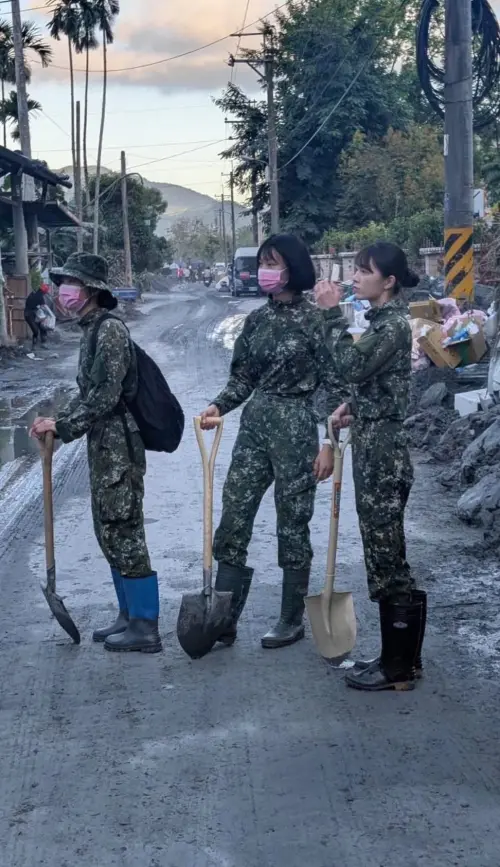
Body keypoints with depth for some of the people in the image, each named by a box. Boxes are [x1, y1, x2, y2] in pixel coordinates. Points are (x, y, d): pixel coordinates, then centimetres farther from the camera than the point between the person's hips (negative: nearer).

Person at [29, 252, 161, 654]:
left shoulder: (110, 330, -16)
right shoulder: (92, 329, 13)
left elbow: (105, 396, -21)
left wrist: (62, 427, -17)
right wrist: (58, 422, 6)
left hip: (118, 444, -10)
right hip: (102, 445, 10)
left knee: (124, 534, -4)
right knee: (110, 533, 15)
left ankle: (145, 628, 5)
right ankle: (130, 615, 26)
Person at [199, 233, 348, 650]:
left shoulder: (314, 318, -8)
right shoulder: (257, 319, 9)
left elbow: (335, 383, -9)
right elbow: (244, 377, 14)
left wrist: (330, 442, -13)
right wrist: (218, 406, -5)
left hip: (296, 427, -6)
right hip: (254, 425, 6)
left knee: (292, 524, 4)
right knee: (233, 519, 3)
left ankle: (293, 620, 19)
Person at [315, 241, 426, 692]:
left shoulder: (394, 324, -15)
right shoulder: (381, 320, 14)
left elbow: (352, 365, -23)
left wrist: (333, 314, -17)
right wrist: (352, 405, 7)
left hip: (383, 450, -10)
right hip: (372, 446, 10)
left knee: (386, 555, -3)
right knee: (385, 555, 14)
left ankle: (398, 667, 6)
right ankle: (400, 656, 23)